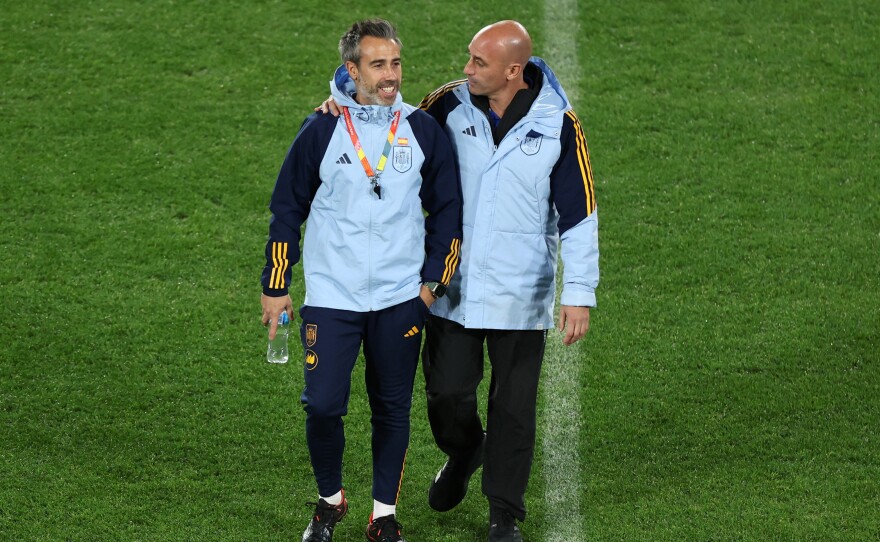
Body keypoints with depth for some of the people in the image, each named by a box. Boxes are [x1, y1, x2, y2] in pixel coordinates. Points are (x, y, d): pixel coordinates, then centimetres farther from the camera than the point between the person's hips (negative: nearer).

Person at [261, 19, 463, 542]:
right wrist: (276, 287, 5)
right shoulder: (321, 131, -3)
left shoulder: (423, 130, 1)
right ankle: (330, 499, 17)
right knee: (323, 405, -8)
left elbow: (448, 209, 10)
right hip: (331, 297, -1)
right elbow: (287, 209, 5)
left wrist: (434, 280, 4)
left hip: (401, 298, 1)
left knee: (393, 409, 7)